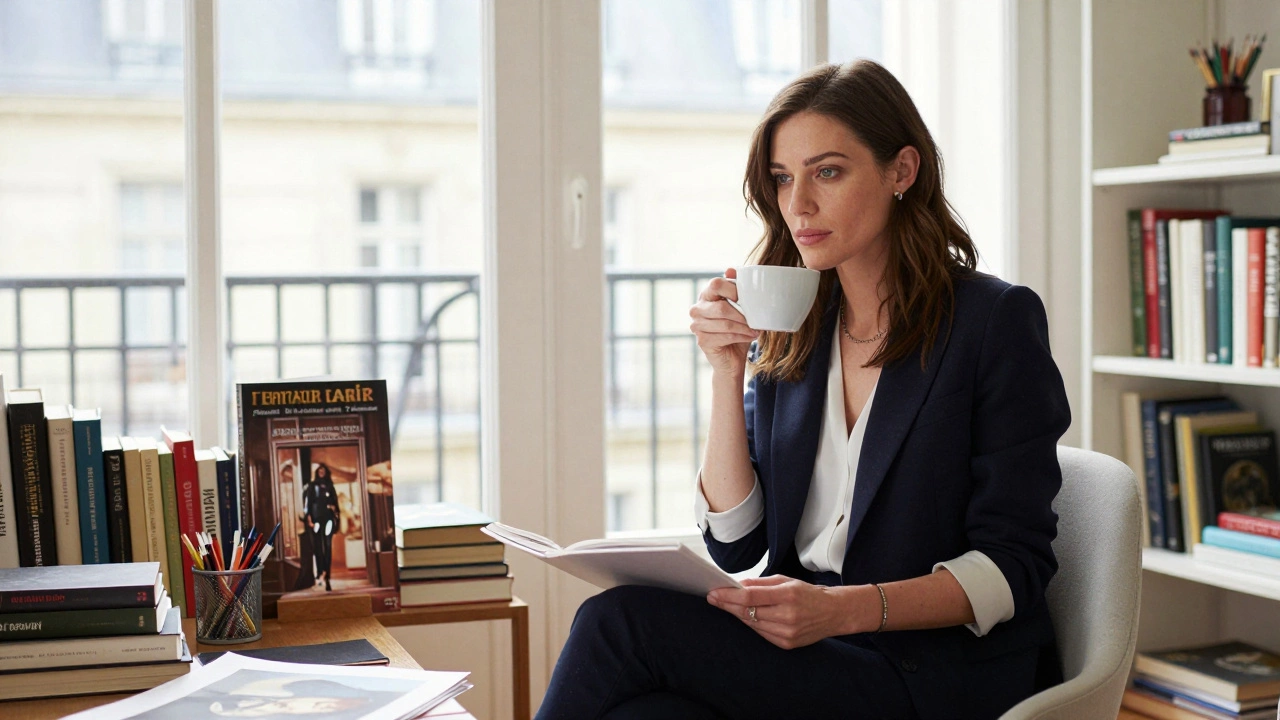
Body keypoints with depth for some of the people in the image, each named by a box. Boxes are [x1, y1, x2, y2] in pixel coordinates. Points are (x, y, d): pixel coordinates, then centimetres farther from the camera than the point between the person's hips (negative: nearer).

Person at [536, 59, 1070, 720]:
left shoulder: (997, 320, -3)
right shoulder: (786, 331, 12)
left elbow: (1012, 566, -8)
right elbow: (735, 544, 6)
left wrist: (843, 609, -22)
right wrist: (728, 370, -4)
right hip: (802, 649, 4)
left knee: (621, 622, -25)